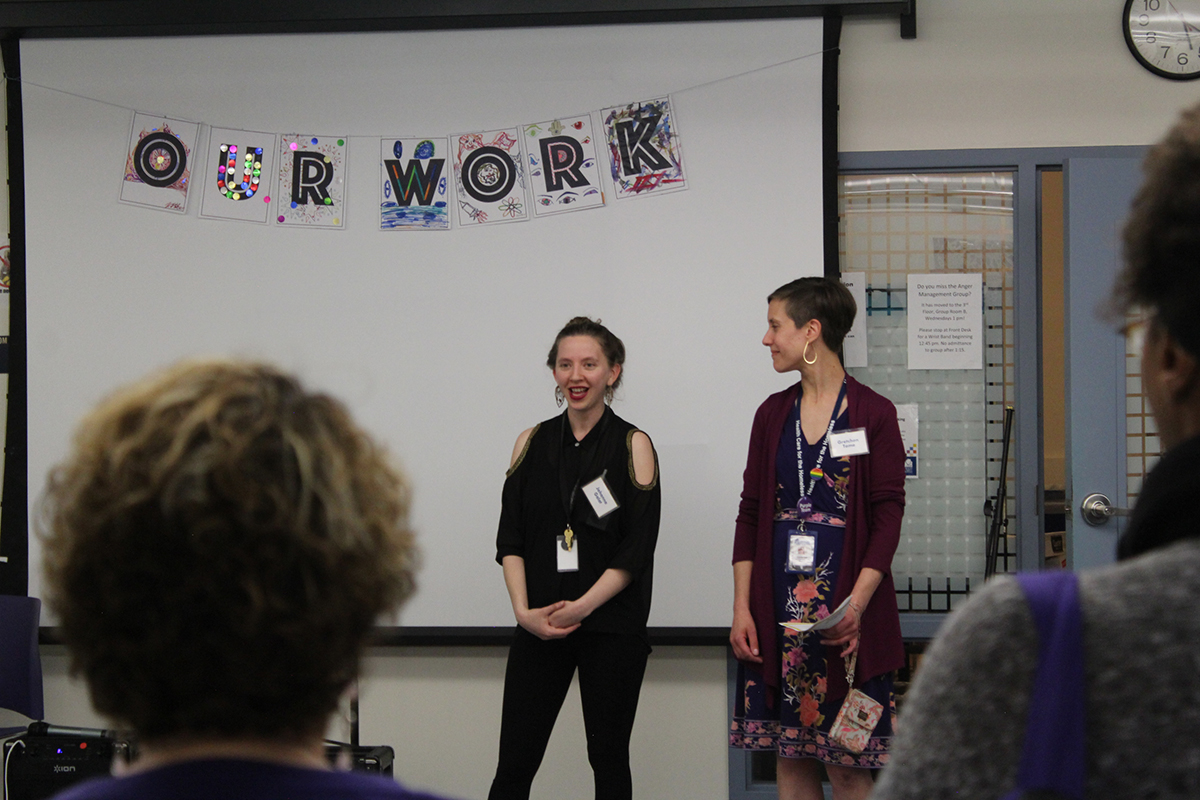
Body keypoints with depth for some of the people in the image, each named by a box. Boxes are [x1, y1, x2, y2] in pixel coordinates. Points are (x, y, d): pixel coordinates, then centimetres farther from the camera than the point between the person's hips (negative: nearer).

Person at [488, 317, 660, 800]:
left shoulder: (633, 446, 0)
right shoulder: (532, 443, 9)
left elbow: (636, 551, -6)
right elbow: (510, 539, 6)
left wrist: (579, 608, -14)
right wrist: (524, 610, -8)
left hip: (611, 628, -2)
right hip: (539, 628, 2)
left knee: (609, 759, 5)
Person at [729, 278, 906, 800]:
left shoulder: (873, 415, -2)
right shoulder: (773, 414, 11)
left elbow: (888, 516, -5)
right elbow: (751, 515, 10)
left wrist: (857, 602, -17)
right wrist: (742, 608, 2)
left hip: (844, 610, -4)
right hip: (780, 608, 4)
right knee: (789, 754, 6)